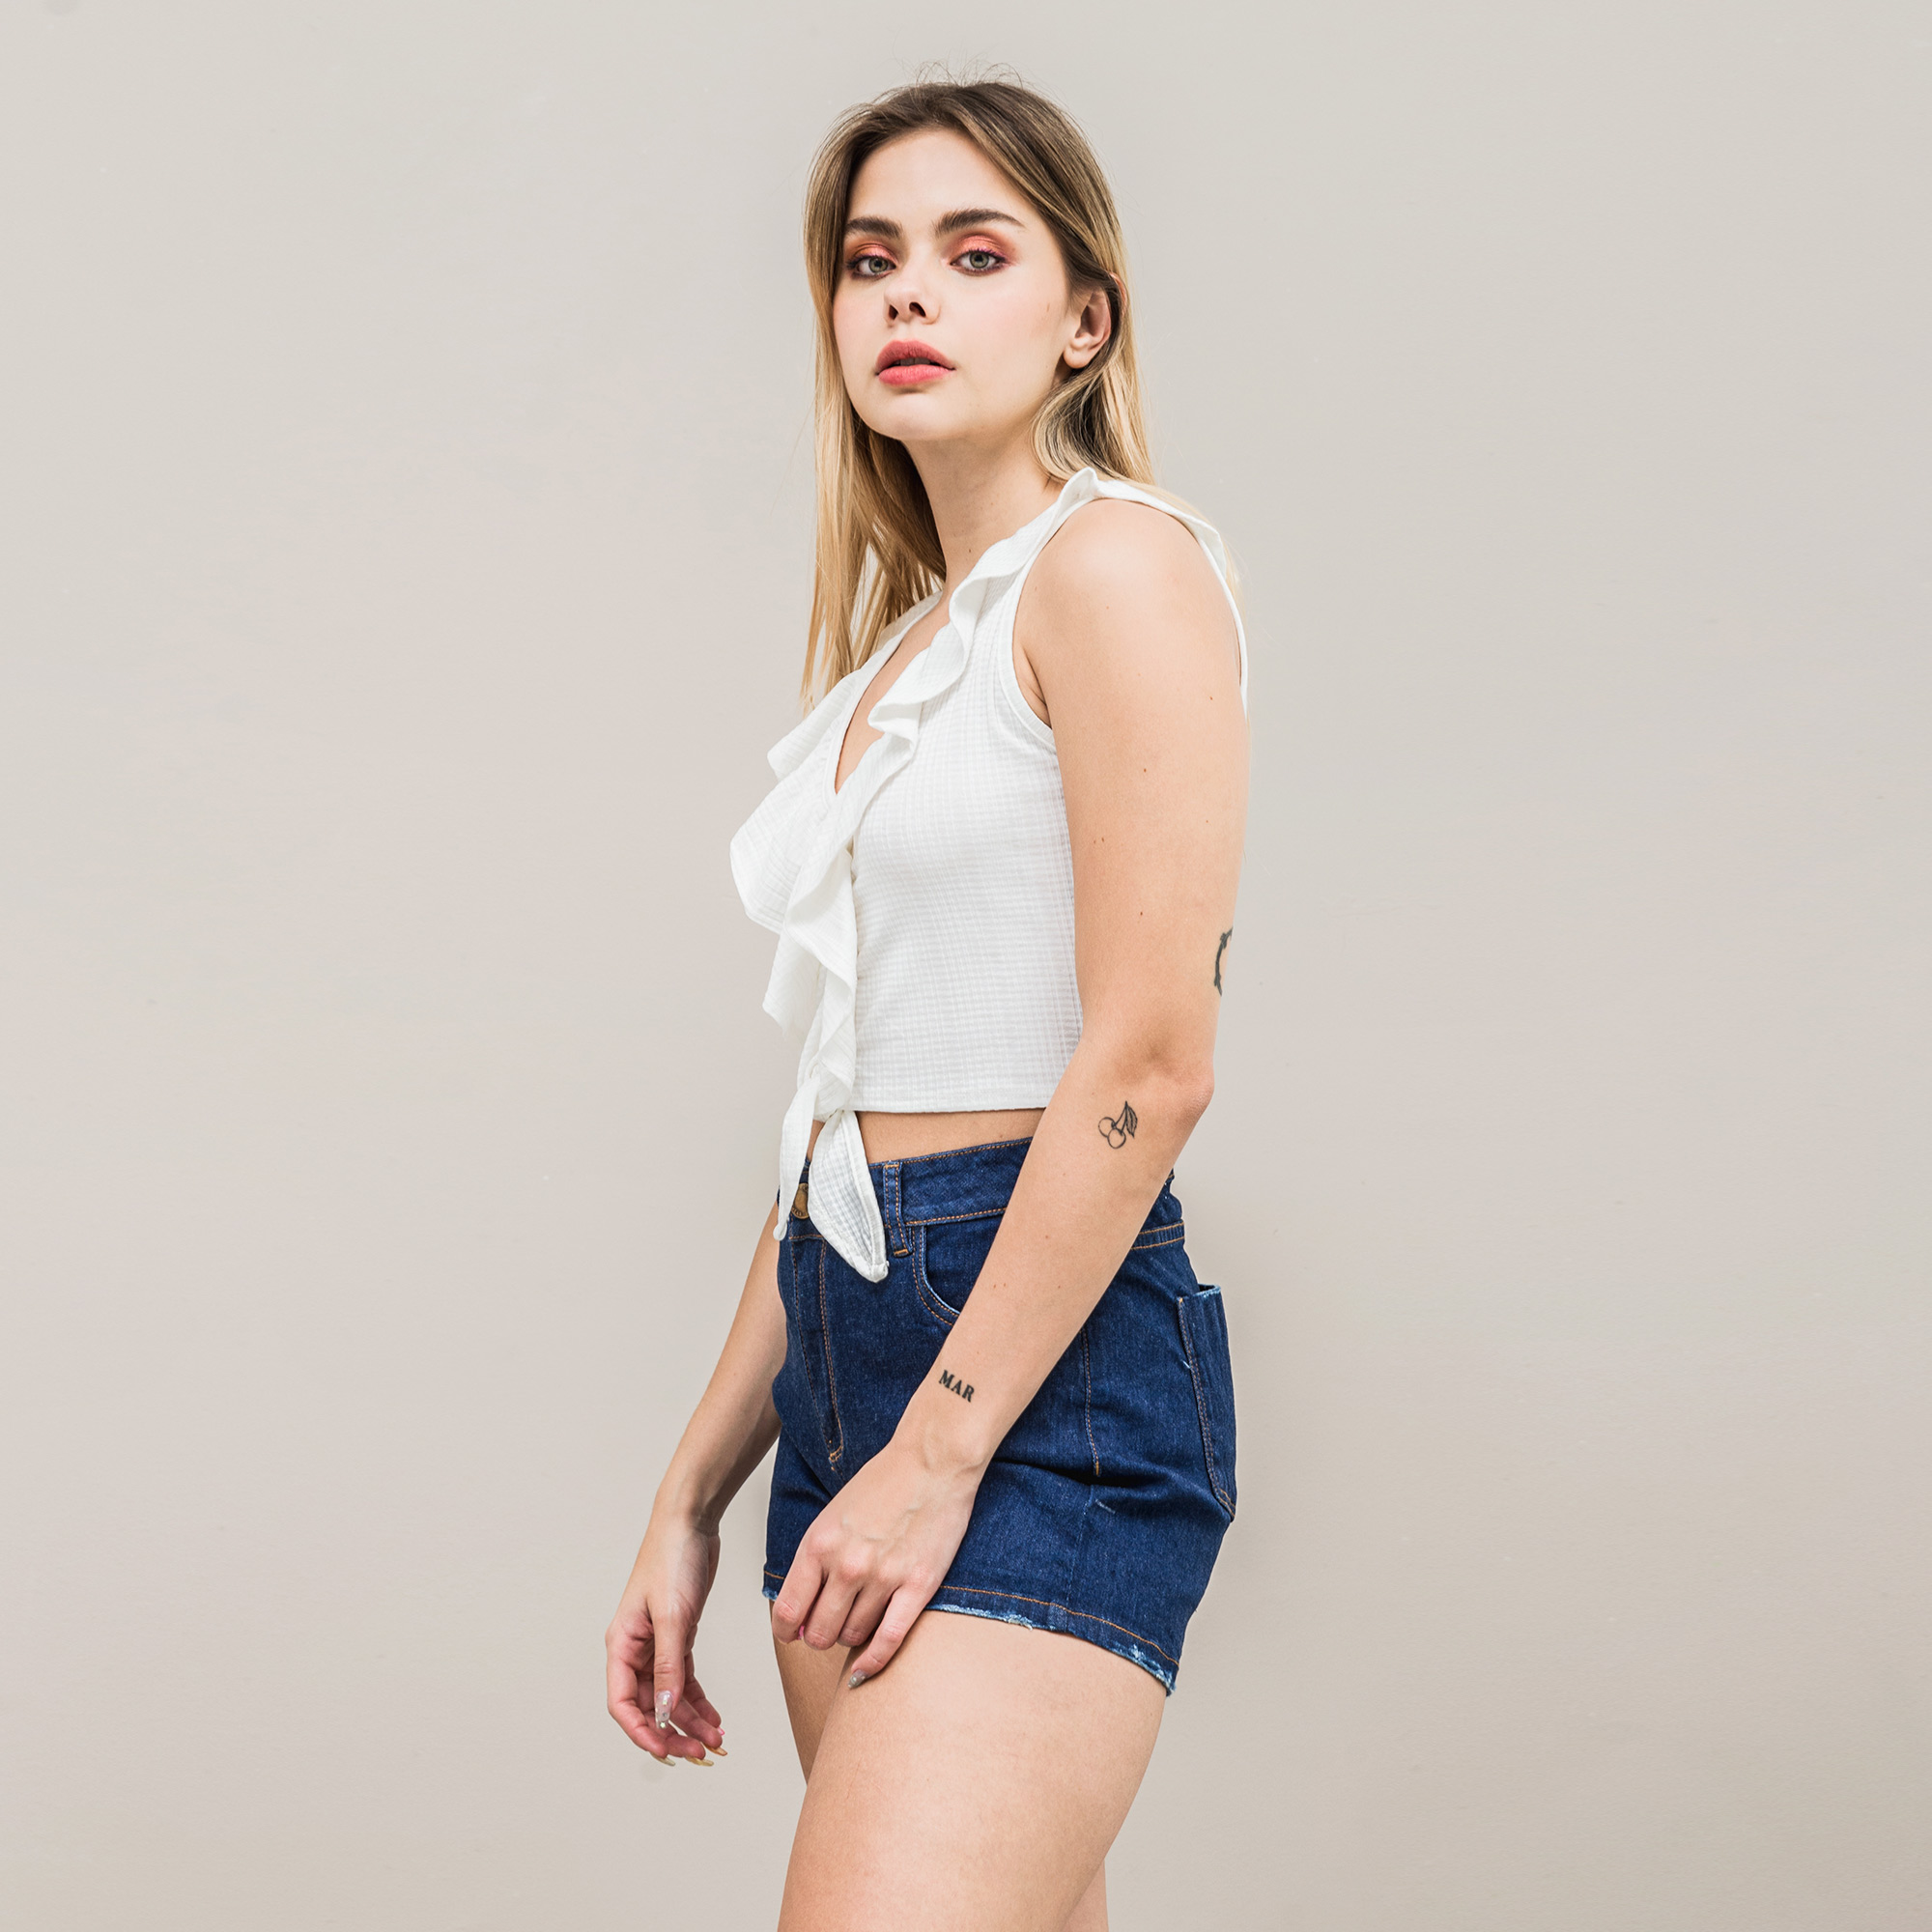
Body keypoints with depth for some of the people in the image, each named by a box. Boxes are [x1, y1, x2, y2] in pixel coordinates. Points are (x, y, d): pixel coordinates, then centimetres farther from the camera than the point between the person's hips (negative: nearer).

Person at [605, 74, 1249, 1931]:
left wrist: (942, 1447, -15)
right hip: (853, 1347, 8)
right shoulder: (895, 646, 18)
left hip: (1051, 1368, -8)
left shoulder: (1114, 564, -6)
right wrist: (694, 1495, 15)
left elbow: (1150, 1064, -14)